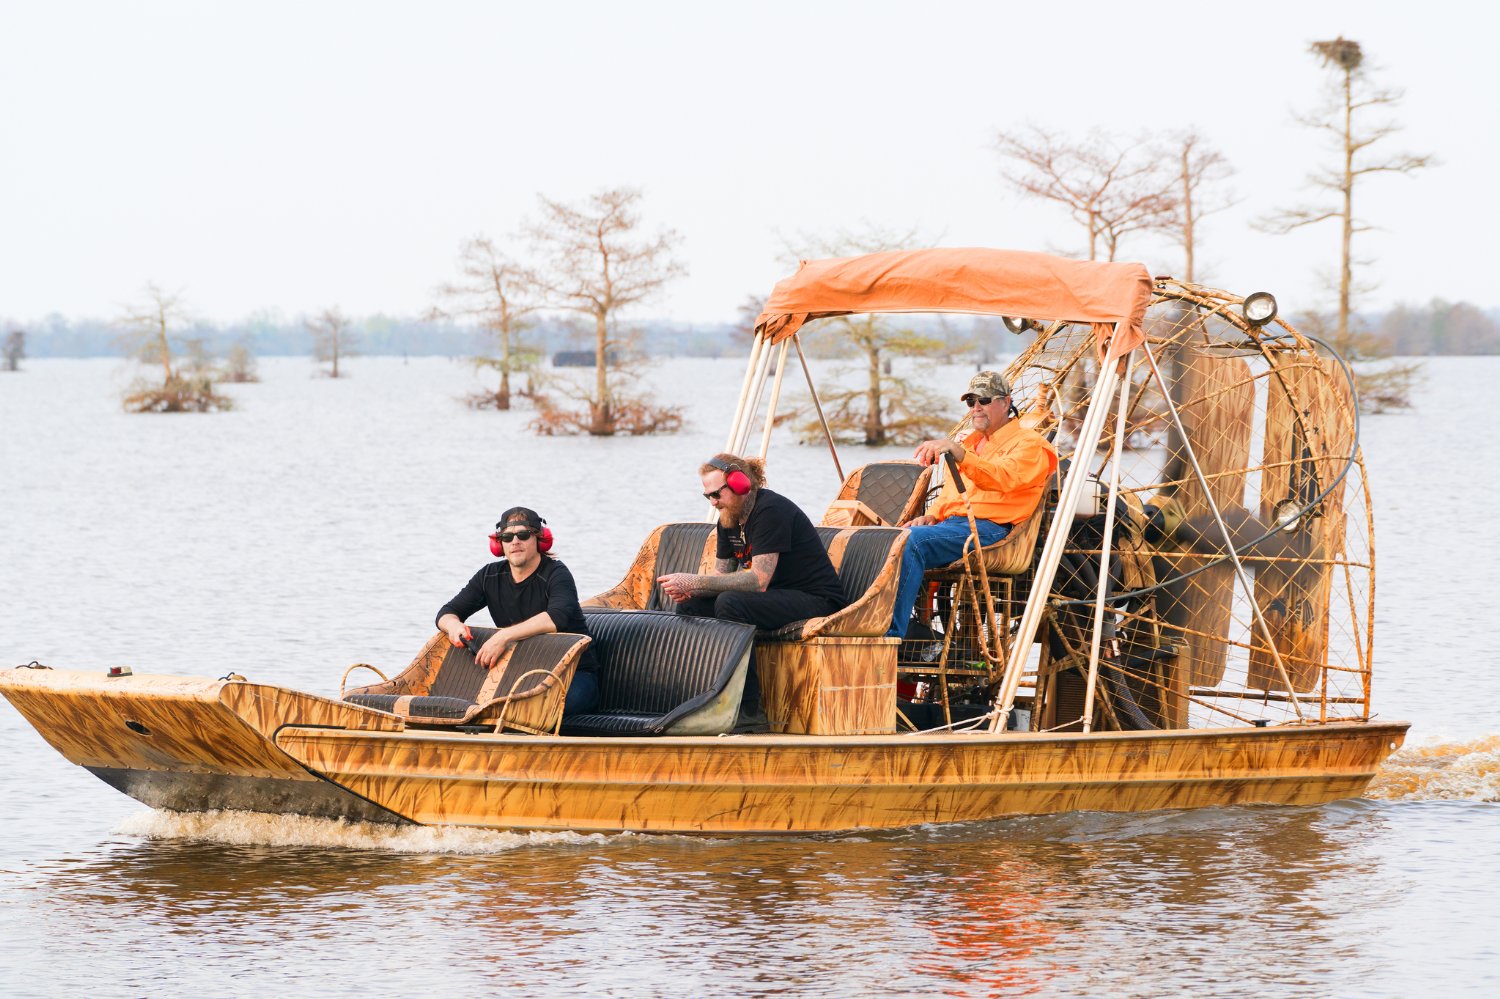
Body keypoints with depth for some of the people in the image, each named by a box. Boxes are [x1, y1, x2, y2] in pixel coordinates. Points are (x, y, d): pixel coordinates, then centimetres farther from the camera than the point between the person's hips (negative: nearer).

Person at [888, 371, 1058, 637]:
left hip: (988, 528, -8)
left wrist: (956, 452, -29)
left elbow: (1001, 478, -16)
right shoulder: (971, 443, 32)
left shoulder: (1029, 443, 4)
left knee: (911, 541, -32)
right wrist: (932, 515, 10)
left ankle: (892, 634, -39)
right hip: (954, 523, 8)